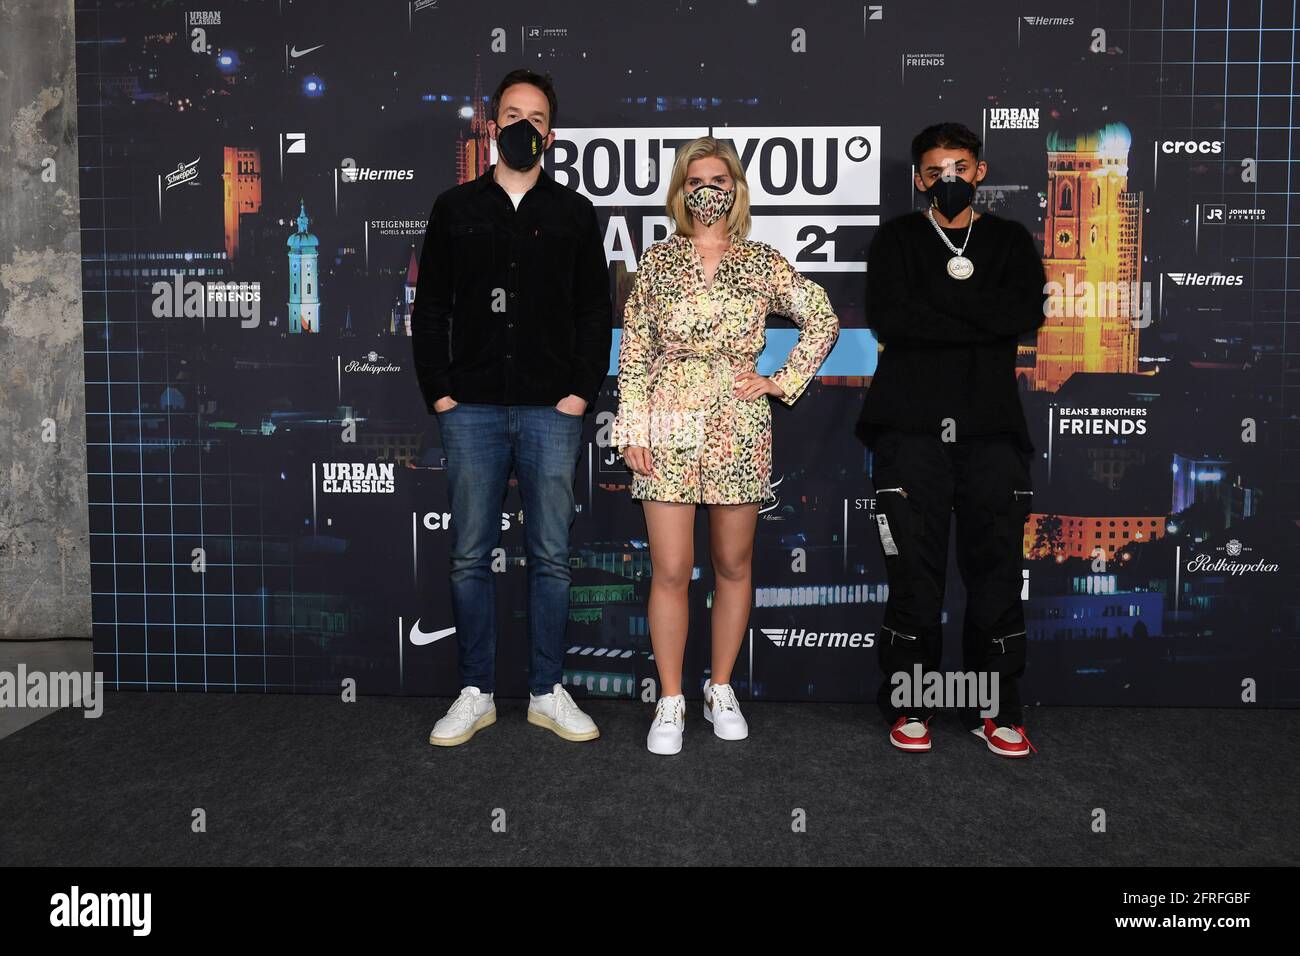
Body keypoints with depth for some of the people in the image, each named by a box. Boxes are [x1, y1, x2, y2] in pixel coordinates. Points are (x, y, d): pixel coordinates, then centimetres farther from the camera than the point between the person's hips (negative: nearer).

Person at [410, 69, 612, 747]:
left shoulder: (574, 214, 11)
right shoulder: (456, 208, 12)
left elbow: (596, 312, 7)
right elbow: (428, 308, 10)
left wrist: (581, 392, -4)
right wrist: (439, 392, 0)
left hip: (551, 411, 0)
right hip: (471, 411, 1)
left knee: (551, 557, 4)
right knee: (470, 557, 4)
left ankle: (547, 694, 17)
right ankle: (476, 694, 17)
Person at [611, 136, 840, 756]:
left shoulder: (763, 263, 6)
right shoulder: (657, 261, 6)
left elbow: (823, 320, 12)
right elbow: (634, 351, 5)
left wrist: (784, 381, 4)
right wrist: (631, 427, -1)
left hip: (739, 431, 1)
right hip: (669, 429, -1)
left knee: (733, 566, 9)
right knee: (670, 571, -2)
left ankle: (721, 690, 25)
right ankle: (670, 702, 11)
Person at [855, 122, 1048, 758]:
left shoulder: (1011, 241, 16)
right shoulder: (897, 239, 12)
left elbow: (1027, 313, -5)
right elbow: (887, 319, -8)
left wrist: (933, 300, -8)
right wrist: (980, 318, -8)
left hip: (991, 430, 2)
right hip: (911, 428, -2)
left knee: (997, 574, 4)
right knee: (914, 577, 0)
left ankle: (995, 710, 18)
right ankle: (908, 708, 14)